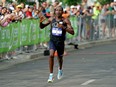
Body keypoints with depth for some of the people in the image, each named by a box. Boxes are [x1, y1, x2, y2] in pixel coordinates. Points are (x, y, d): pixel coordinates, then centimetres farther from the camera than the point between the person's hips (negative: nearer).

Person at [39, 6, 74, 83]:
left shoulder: (65, 21, -10)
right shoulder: (51, 19, -2)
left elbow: (72, 32, -16)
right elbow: (42, 27, 8)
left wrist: (63, 27, -28)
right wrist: (41, 22, -14)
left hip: (60, 42, 0)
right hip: (52, 40, 0)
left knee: (60, 58, 18)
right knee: (51, 55, -23)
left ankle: (60, 69, 54)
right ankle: (51, 75, -16)